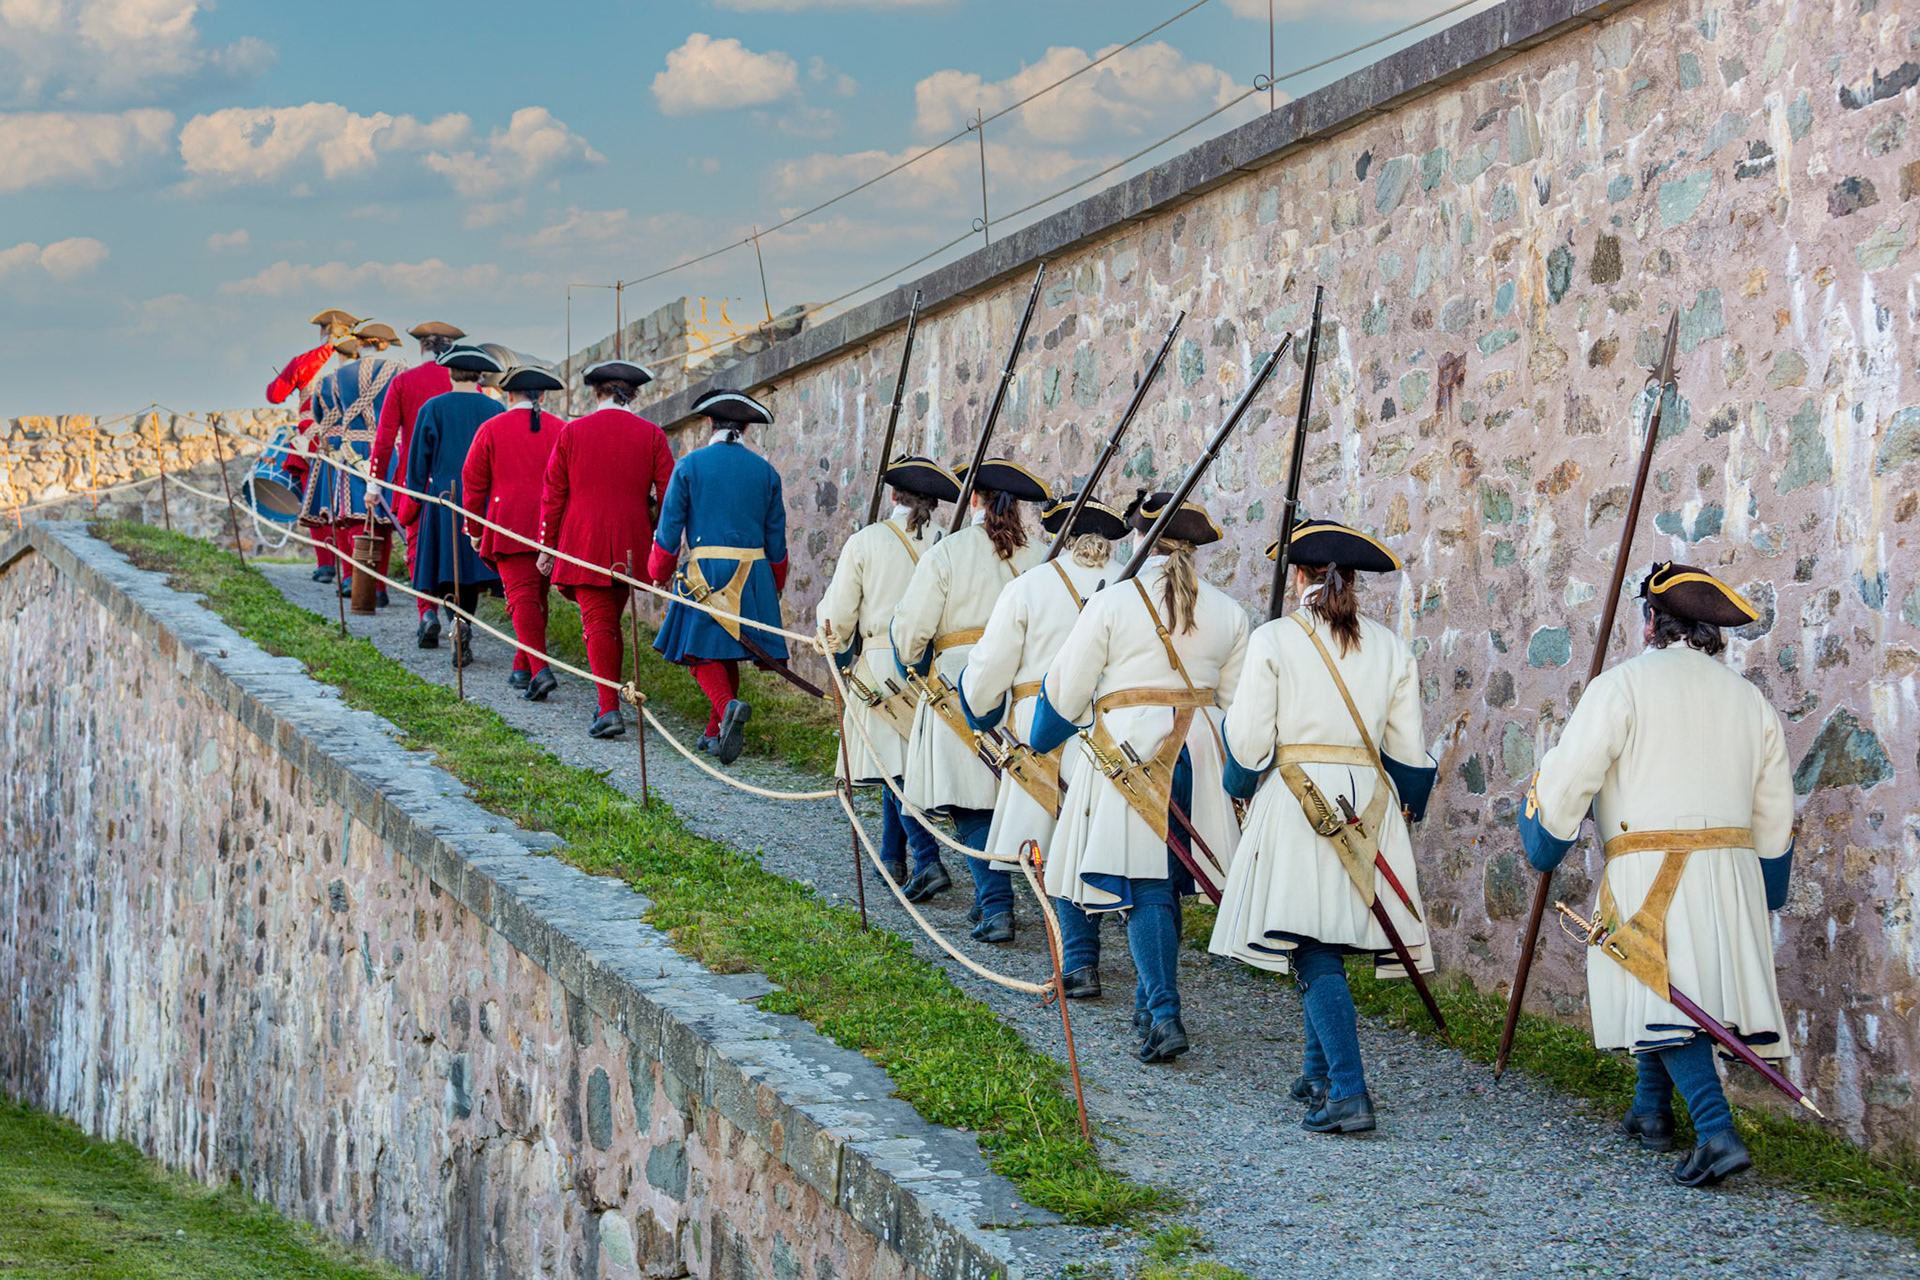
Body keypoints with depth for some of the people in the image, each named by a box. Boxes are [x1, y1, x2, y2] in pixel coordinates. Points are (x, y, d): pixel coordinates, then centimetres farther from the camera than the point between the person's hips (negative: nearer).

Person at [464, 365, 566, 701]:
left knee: (522, 595, -9)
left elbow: (474, 482, 4)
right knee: (538, 596, 14)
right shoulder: (561, 429, 6)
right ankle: (522, 669, 21)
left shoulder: (491, 429, 1)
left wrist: (475, 529, 13)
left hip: (510, 528, -3)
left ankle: (540, 669, -24)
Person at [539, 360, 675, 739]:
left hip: (583, 544, -2)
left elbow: (553, 494, 3)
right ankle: (609, 704, 22)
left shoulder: (571, 432, 0)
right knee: (611, 621, 17)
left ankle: (609, 708, -15)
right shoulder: (651, 435, 2)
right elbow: (667, 495, 1)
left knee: (598, 623, -3)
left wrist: (547, 545, 10)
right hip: (631, 546, 2)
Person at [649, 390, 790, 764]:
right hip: (752, 572, 3)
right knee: (729, 653, 15)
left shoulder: (689, 465, -3)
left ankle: (728, 705, -26)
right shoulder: (765, 471, 5)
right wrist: (774, 586, 23)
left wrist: (660, 572, 14)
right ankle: (716, 733, 18)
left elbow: (669, 527, -1)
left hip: (705, 571, -3)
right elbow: (776, 539, 10)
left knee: (703, 652, 1)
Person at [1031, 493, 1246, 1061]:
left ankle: (1164, 1015, -17)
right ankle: (1150, 1005, 26)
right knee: (1168, 880, 16)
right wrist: (1225, 771, 26)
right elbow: (1233, 700, 12)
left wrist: (1038, 746, 16)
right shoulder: (1228, 612, 5)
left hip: (1126, 753, -4)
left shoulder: (1111, 604, -8)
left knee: (1145, 889, -5)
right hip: (1198, 753, 4)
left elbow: (1066, 690, -2)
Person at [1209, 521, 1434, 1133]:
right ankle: (1320, 1074, 27)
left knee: (1316, 955, -8)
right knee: (1329, 942, 19)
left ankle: (1348, 1093, -18)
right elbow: (1409, 753, 8)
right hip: (1369, 801, 5)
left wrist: (1241, 786, 15)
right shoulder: (1390, 648, 7)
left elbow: (1248, 743, -6)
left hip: (1296, 801, -5)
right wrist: (1404, 810, 25)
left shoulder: (1274, 639, -5)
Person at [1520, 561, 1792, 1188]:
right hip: (1730, 867, 6)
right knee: (1668, 991, 21)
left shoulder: (1624, 685, -6)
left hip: (1649, 869, -6)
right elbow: (1774, 810, 17)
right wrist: (1767, 883, 29)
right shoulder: (1748, 697, 12)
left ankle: (1717, 1132, -23)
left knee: (1664, 1000, -8)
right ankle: (1652, 1111, 31)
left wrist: (1541, 839, 12)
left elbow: (1570, 777, -6)